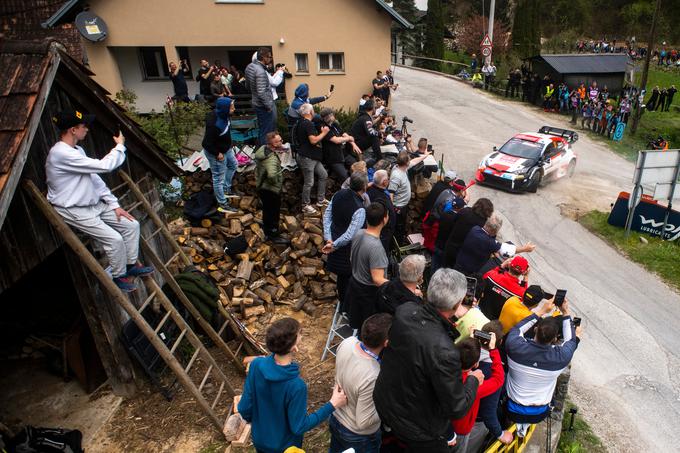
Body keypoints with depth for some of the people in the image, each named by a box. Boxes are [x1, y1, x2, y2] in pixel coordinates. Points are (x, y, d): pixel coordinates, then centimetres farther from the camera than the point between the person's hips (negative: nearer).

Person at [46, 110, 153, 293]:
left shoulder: (77, 150, 8)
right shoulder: (61, 153, -24)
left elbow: (95, 178, 10)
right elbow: (104, 166, -26)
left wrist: (114, 205, 3)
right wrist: (120, 146, -8)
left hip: (95, 204, 9)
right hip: (74, 211, -9)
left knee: (132, 225, 2)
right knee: (115, 238, -20)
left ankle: (131, 265, 18)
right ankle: (119, 276, 4)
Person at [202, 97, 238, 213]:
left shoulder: (222, 115, -11)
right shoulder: (213, 124, -37)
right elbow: (208, 143, -30)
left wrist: (228, 145, 11)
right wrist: (217, 154, -18)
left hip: (226, 148, 9)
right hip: (215, 153, -9)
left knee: (233, 165, 30)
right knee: (219, 178, 5)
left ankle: (226, 188, 48)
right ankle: (222, 204, 20)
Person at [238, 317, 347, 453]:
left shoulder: (256, 365, -24)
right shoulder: (296, 386, -37)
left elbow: (244, 407, -12)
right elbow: (299, 427, -23)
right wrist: (332, 405, -21)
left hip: (259, 440, 4)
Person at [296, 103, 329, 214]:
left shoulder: (301, 122, 14)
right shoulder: (308, 124, -19)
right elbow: (313, 140, -25)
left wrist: (321, 132, 16)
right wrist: (324, 132, -11)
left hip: (313, 157, 11)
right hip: (307, 158, -11)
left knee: (323, 175, 16)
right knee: (309, 182, -2)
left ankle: (320, 200, 24)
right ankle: (305, 205, 11)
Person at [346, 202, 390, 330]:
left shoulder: (358, 234, -9)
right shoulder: (376, 247, -33)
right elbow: (378, 280, -31)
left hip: (354, 284, 8)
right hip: (369, 293, -8)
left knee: (355, 324, 27)